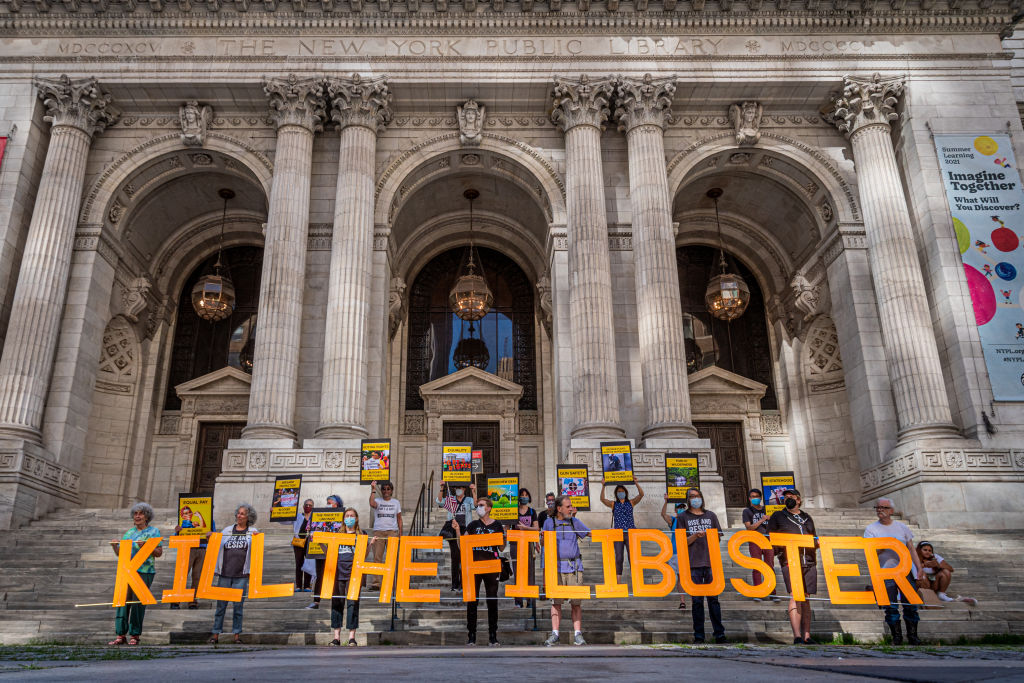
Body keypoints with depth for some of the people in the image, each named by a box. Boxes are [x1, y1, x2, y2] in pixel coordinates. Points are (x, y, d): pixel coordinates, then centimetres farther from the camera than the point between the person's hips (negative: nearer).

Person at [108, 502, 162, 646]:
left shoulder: (153, 531, 3)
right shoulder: (129, 532, 18)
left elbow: (159, 553, -3)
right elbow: (119, 553, 17)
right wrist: (114, 546, -2)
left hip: (144, 572, -5)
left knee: (137, 602, -5)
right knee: (122, 601, -3)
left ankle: (135, 635, 4)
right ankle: (121, 635, 2)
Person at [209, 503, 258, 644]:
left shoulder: (253, 531, 6)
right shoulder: (227, 530, 12)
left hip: (241, 575, -2)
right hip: (225, 573, 2)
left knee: (238, 604, 1)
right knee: (221, 604, 4)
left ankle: (237, 634, 10)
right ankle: (216, 634, 12)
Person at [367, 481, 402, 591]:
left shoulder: (396, 502, 12)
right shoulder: (378, 501, 7)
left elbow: (399, 519, 13)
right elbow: (372, 504, -19)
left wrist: (400, 533, 6)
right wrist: (373, 490, -21)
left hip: (392, 531, 1)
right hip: (378, 531, -1)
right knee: (377, 557, -5)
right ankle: (375, 582, -4)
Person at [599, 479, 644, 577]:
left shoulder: (631, 503, 11)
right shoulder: (613, 504, 10)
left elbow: (641, 494, -2)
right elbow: (603, 499, -6)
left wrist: (636, 483, -13)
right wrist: (603, 487, -16)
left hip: (630, 533, 0)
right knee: (618, 558, 0)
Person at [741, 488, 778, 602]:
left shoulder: (766, 510, 17)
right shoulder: (747, 511, 8)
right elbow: (749, 527, -3)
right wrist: (761, 520, -13)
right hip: (754, 542, -2)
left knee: (770, 567, 0)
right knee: (757, 567, -3)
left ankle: (772, 592, 4)